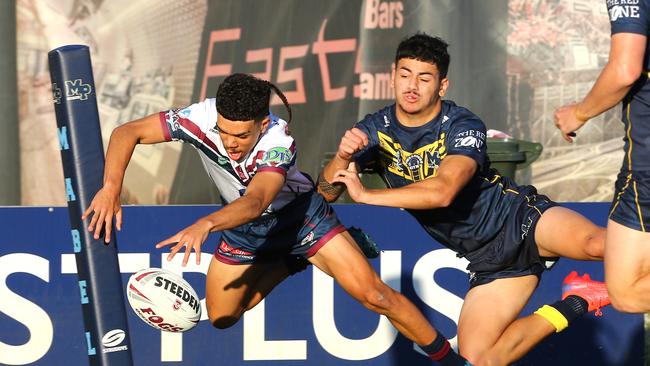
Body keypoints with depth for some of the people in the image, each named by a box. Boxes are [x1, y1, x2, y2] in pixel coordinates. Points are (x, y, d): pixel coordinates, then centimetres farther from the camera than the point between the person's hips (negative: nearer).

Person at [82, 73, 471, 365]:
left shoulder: (278, 141, -39)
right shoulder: (201, 118, -30)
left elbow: (255, 202, -54)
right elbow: (128, 132, -25)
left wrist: (205, 225, -72)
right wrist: (111, 187, -41)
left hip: (301, 216, -5)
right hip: (245, 229, 5)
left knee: (373, 294, -17)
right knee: (221, 317, 13)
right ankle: (296, 262, 35)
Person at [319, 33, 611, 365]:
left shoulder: (463, 127, -18)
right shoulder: (376, 130, -2)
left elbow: (443, 191, -34)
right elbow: (327, 192, -7)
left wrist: (366, 195, -32)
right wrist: (342, 157, -30)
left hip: (521, 221, -6)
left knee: (596, 245, -38)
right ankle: (575, 304, 5)